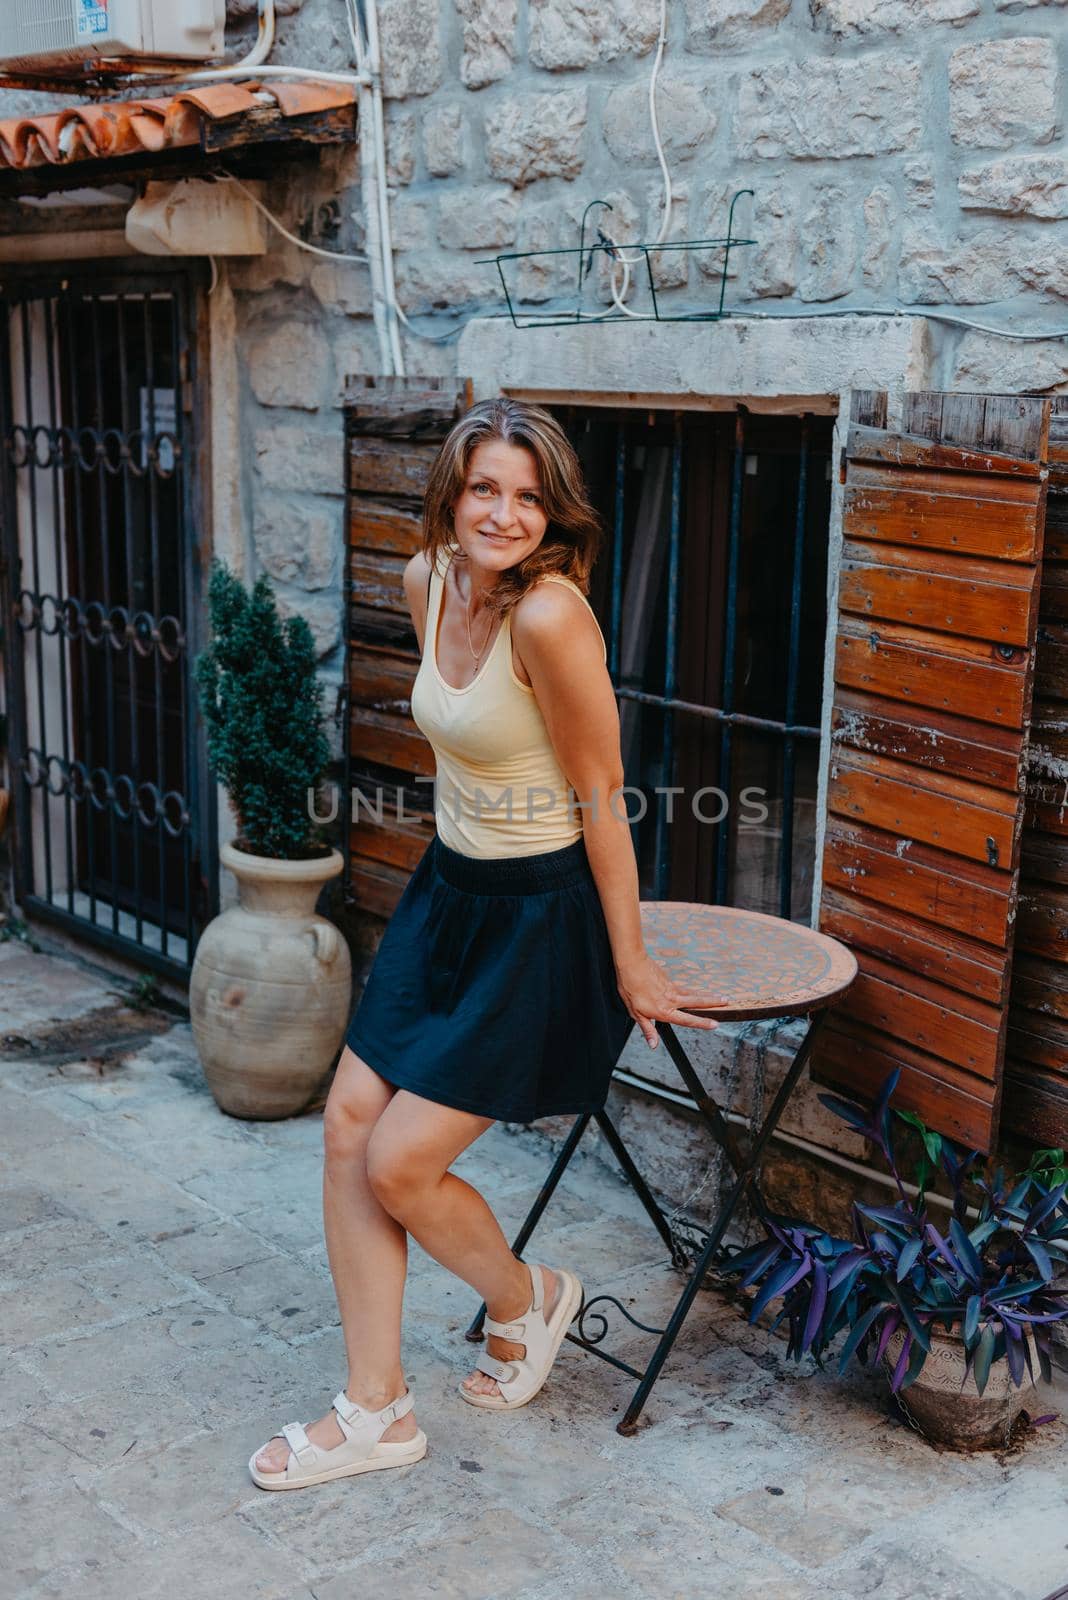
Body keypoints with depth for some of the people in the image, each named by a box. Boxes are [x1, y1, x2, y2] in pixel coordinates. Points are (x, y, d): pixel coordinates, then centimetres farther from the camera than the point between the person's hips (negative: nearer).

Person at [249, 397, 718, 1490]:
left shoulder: (548, 614, -25)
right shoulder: (428, 582, 1)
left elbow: (602, 803, -19)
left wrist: (631, 968, -12)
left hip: (538, 922, -8)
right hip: (446, 894, 8)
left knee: (400, 1164, -5)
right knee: (349, 1128, 3)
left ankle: (525, 1299, 27)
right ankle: (375, 1411, 17)